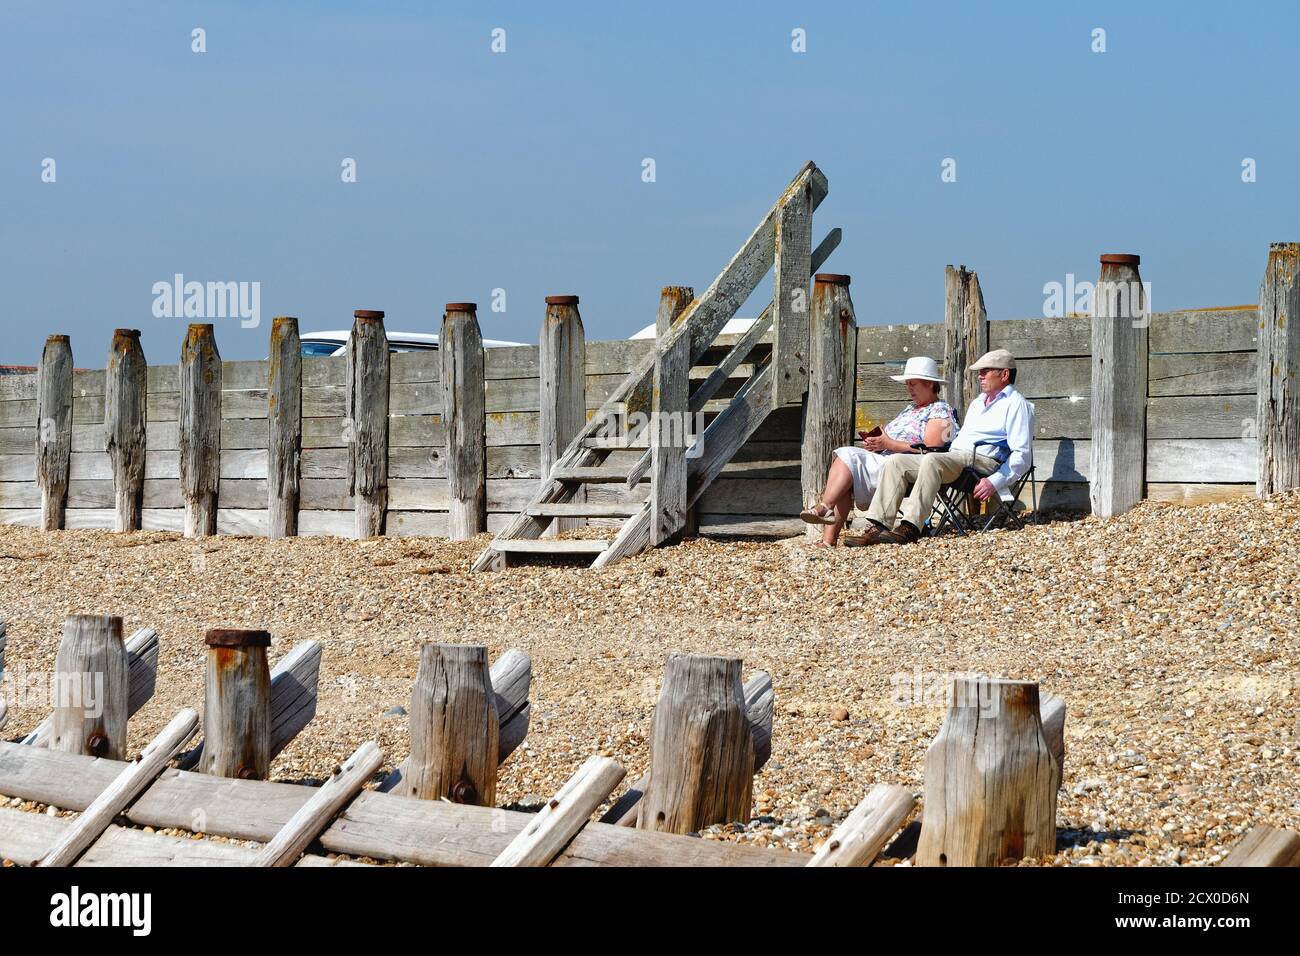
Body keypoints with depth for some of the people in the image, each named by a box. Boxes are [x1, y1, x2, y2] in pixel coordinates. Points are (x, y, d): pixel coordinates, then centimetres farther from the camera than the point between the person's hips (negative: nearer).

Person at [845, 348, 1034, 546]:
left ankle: (909, 528, -44)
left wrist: (995, 482, -20)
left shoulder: (1015, 404, 4)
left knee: (932, 460, -36)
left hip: (983, 461, -9)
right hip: (955, 458, 9)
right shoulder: (978, 402, 33)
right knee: (896, 462, -11)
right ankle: (879, 527, -24)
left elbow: (1022, 455, -6)